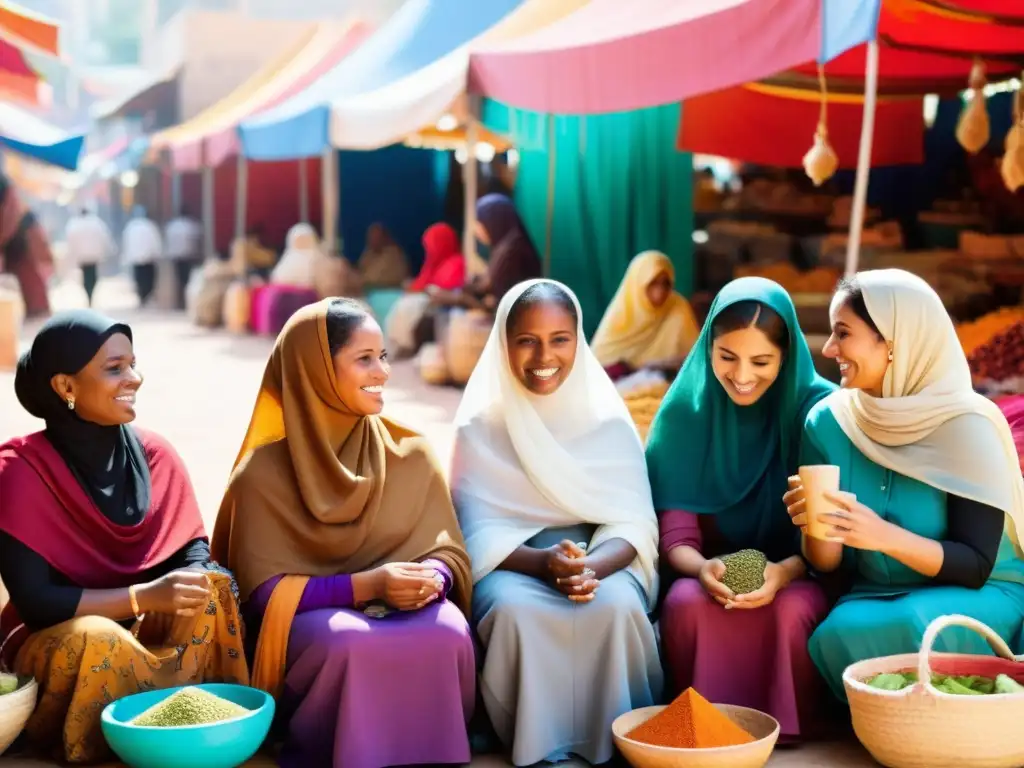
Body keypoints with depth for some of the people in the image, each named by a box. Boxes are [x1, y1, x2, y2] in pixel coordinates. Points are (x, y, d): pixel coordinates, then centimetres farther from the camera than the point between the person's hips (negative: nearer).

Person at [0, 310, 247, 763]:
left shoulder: (155, 454, 0)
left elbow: (194, 551, 0)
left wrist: (200, 580, -25)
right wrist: (143, 596, -28)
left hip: (147, 628, 4)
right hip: (52, 642, -4)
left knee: (211, 591, -25)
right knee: (97, 637, -38)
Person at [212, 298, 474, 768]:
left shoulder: (412, 453, 3)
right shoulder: (263, 472, -7)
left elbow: (448, 552, 5)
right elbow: (264, 592, -10)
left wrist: (431, 579, -20)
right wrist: (366, 584, -23)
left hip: (406, 609, 3)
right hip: (307, 621, -2)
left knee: (447, 632, -31)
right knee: (351, 642, -36)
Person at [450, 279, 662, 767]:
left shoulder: (609, 421, 2)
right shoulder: (480, 426, -1)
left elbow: (633, 522, -5)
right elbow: (478, 533, -8)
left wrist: (591, 566, -29)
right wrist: (543, 561, -28)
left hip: (601, 561, 1)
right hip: (512, 565, -1)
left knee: (615, 605, -33)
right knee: (516, 610, -35)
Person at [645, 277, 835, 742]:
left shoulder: (819, 409, -9)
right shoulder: (684, 411, -5)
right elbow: (675, 537, -6)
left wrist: (782, 573, -30)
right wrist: (703, 568, -30)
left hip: (795, 577, -1)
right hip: (714, 574, 1)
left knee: (791, 609, -34)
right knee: (685, 602, -33)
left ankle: (787, 739, -13)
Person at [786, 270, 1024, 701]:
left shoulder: (968, 426, -14)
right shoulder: (828, 421, -3)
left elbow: (976, 566, -15)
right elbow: (828, 564, 1)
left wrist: (887, 537, -31)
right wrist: (816, 526, -23)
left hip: (979, 596, -3)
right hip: (877, 595, 3)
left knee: (907, 629, -34)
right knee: (838, 632, -30)